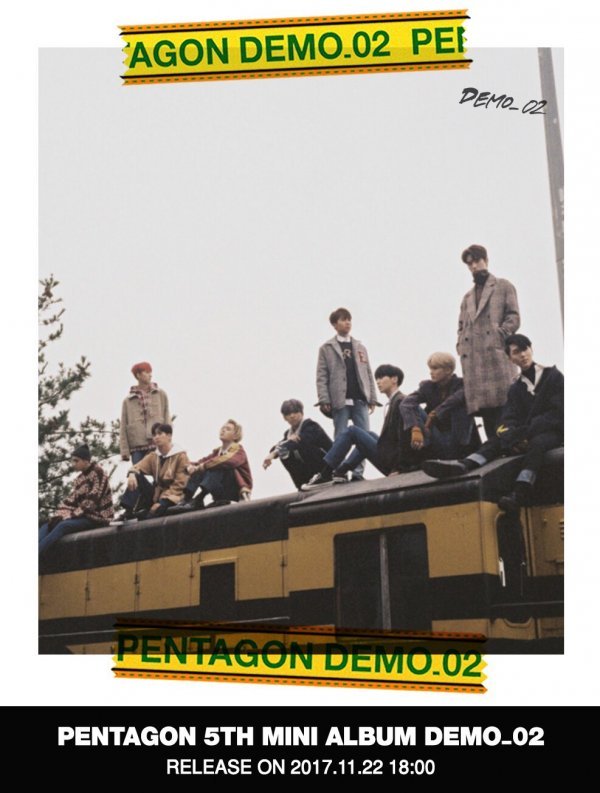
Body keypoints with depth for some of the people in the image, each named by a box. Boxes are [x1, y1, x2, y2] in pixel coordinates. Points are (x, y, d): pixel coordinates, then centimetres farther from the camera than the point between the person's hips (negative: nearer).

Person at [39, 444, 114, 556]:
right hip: (85, 516, 8)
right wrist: (59, 516, -12)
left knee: (63, 525, -31)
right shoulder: (80, 478, 15)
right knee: (46, 527, -10)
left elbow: (91, 502, -15)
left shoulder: (98, 472, -8)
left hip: (97, 516, -8)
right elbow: (71, 500, 5)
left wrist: (71, 516, -17)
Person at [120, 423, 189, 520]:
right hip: (155, 495, 6)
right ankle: (128, 513, -25)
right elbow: (138, 467, -1)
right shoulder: (153, 456, 12)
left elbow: (180, 484, -12)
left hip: (170, 499, -6)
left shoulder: (181, 456, -5)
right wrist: (132, 474, -28)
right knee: (136, 476, -13)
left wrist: (161, 502, -20)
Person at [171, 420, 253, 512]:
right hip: (222, 492, 6)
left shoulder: (238, 451, -7)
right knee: (198, 470, -11)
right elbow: (202, 461, 0)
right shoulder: (217, 451, 13)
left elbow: (228, 461, -30)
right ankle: (185, 500, -25)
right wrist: (192, 466, -24)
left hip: (238, 490, -6)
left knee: (217, 468, -29)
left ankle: (197, 501, -40)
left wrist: (203, 466, -30)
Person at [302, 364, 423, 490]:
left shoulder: (401, 401, -12)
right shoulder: (393, 402, 16)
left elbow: (405, 438, -19)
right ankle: (340, 472, 15)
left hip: (390, 461, -9)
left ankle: (325, 475, -4)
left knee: (352, 431, -7)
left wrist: (399, 468, -19)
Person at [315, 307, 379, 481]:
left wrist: (372, 398, 6)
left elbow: (368, 374, 14)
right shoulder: (326, 348, 5)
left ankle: (358, 472, 3)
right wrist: (324, 400, -11)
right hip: (340, 401, -3)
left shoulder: (360, 347, 17)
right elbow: (322, 376, -1)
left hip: (360, 399, 4)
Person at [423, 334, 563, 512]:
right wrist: (513, 435, -22)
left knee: (537, 443, -37)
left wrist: (528, 432, -19)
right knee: (497, 440, -19)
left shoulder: (553, 376, 3)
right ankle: (462, 466, -46)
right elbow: (508, 420, 3)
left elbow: (558, 412, -8)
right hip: (527, 435, 5)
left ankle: (519, 493, -58)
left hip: (553, 432, -5)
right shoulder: (516, 388, 16)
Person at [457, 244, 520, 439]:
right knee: (482, 406, -2)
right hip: (474, 360, 4)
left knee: (503, 402, -13)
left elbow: (513, 317, 2)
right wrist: (462, 347, 5)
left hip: (497, 354, -4)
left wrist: (498, 337, -11)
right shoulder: (467, 297, 27)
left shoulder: (503, 286, 13)